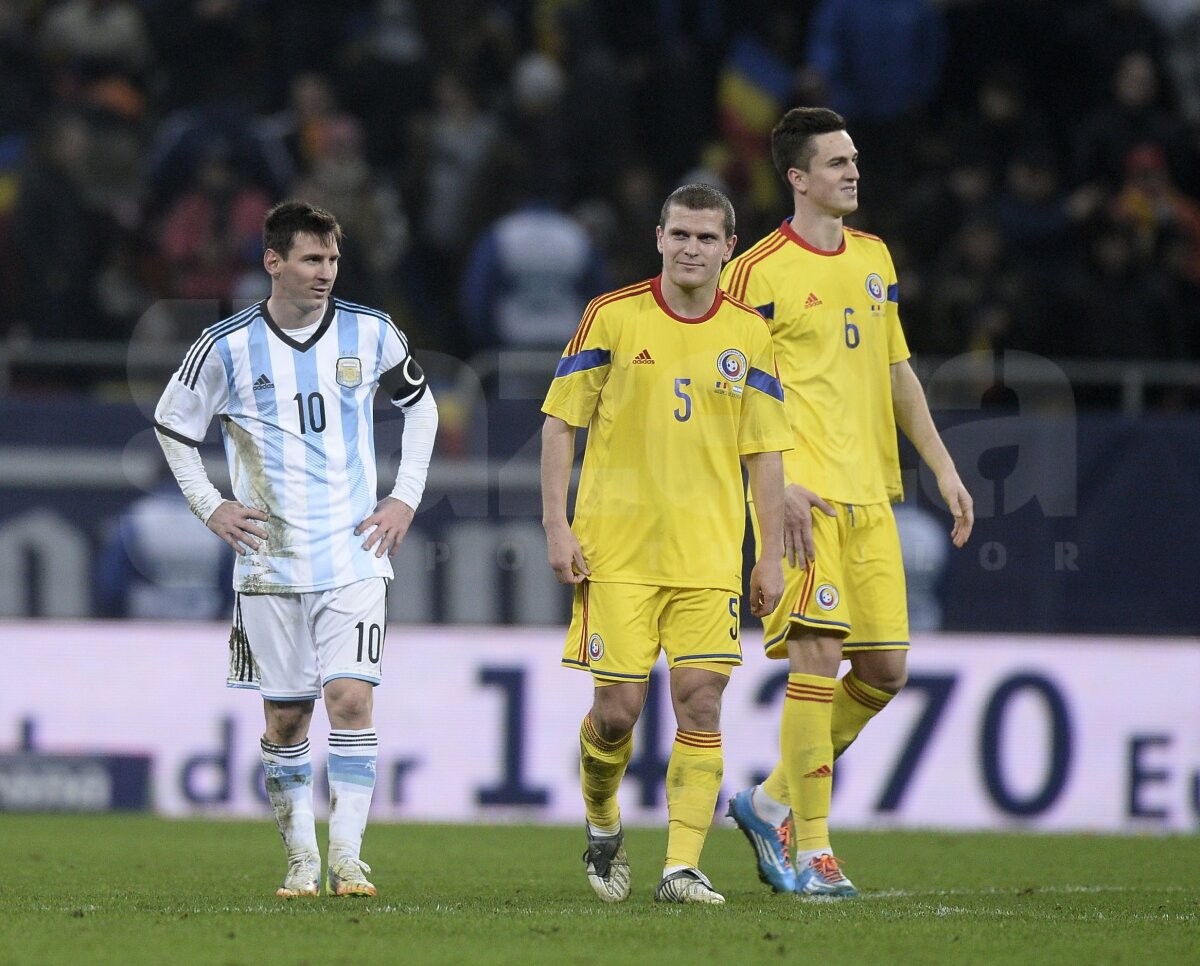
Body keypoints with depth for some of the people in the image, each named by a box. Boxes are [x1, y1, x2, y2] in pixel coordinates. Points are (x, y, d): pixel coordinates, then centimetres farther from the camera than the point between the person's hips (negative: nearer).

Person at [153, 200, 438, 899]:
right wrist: (209, 505, 3)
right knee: (286, 717, 4)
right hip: (269, 563, 0)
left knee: (351, 698, -14)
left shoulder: (370, 333, 0)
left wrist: (406, 499, 9)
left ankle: (347, 860, -11)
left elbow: (421, 405, 17)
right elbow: (173, 426, 12)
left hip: (354, 555, 0)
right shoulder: (228, 347, -3)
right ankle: (302, 860, 16)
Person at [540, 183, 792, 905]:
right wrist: (557, 524, -5)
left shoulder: (750, 336, 7)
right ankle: (603, 827, 24)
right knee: (618, 708, -4)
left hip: (710, 554, 2)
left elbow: (764, 451, 11)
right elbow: (561, 421, 2)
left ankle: (683, 866, -5)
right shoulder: (613, 317, 0)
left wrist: (773, 555, 6)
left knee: (700, 704, -8)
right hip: (617, 548, -2)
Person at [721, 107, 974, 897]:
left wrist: (943, 467, 19)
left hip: (870, 492, 7)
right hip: (805, 495, -7)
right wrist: (778, 484, -18)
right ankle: (812, 850, -9)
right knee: (819, 655, -13)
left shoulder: (874, 258, 16)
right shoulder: (758, 273, -6)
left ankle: (771, 803, 20)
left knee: (885, 668, 4)